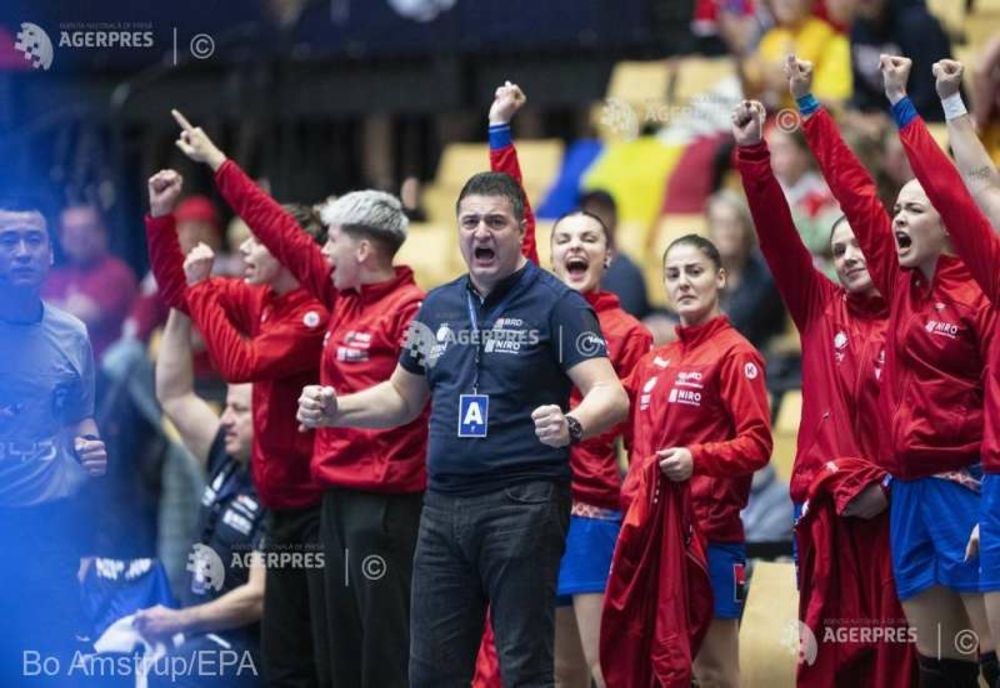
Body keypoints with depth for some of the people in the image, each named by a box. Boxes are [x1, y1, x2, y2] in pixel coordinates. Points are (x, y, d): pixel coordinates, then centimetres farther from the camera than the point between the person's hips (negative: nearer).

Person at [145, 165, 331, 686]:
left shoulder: (315, 315, -18)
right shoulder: (260, 301, 6)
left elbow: (240, 364, -24)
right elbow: (176, 289, 16)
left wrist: (202, 289, -15)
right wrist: (161, 216, 6)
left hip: (319, 502, -9)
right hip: (283, 502, 9)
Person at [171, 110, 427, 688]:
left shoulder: (410, 309, -13)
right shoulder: (341, 294, 13)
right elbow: (281, 230, 20)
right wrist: (216, 162, 25)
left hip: (386, 500, -9)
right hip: (341, 490, 9)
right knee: (345, 640, 11)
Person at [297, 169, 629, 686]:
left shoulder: (555, 304, -5)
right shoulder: (437, 307, 14)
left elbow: (611, 395, -13)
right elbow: (403, 397, 25)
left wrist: (572, 425, -34)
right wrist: (335, 410, 8)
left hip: (523, 504, -6)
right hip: (444, 504, 6)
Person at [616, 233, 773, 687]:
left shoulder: (735, 354, -5)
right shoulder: (654, 360, 15)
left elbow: (757, 444, -13)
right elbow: (639, 436, 25)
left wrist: (696, 459, -25)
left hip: (710, 533, -7)